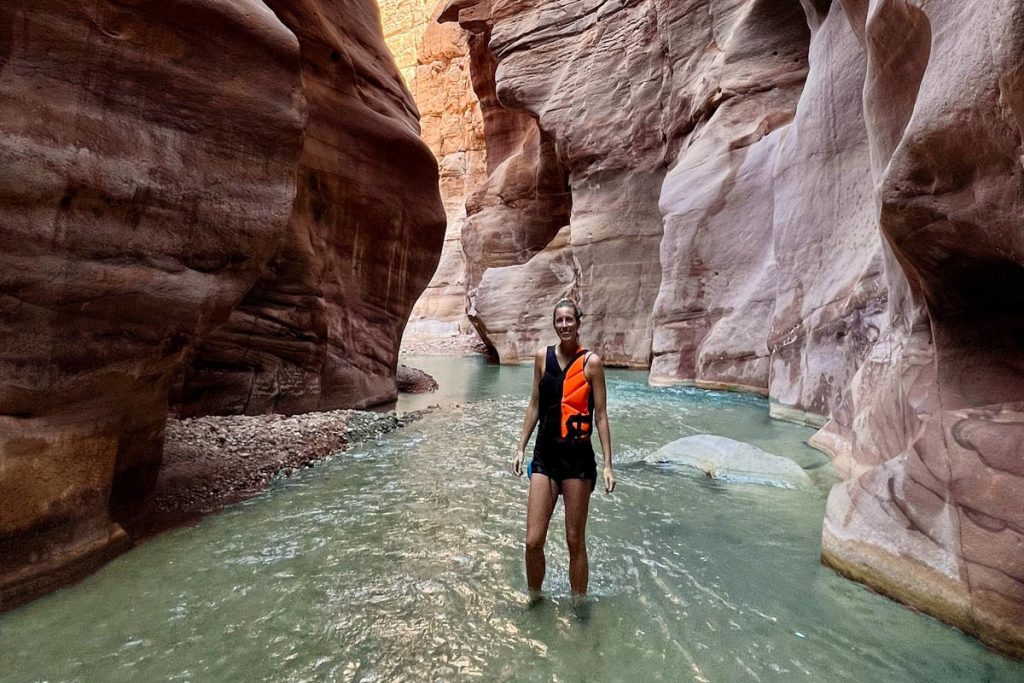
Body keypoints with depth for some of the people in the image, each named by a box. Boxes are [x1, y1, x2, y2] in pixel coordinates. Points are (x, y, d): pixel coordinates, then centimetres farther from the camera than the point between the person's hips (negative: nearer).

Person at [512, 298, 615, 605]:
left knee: (575, 541, 9)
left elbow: (600, 415, -3)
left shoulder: (591, 362, -5)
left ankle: (578, 607, 32)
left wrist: (607, 465, -5)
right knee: (533, 541, 3)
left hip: (578, 458, -2)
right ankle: (534, 599, 30)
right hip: (545, 456, 3)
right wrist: (520, 448, 9)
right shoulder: (543, 357, 4)